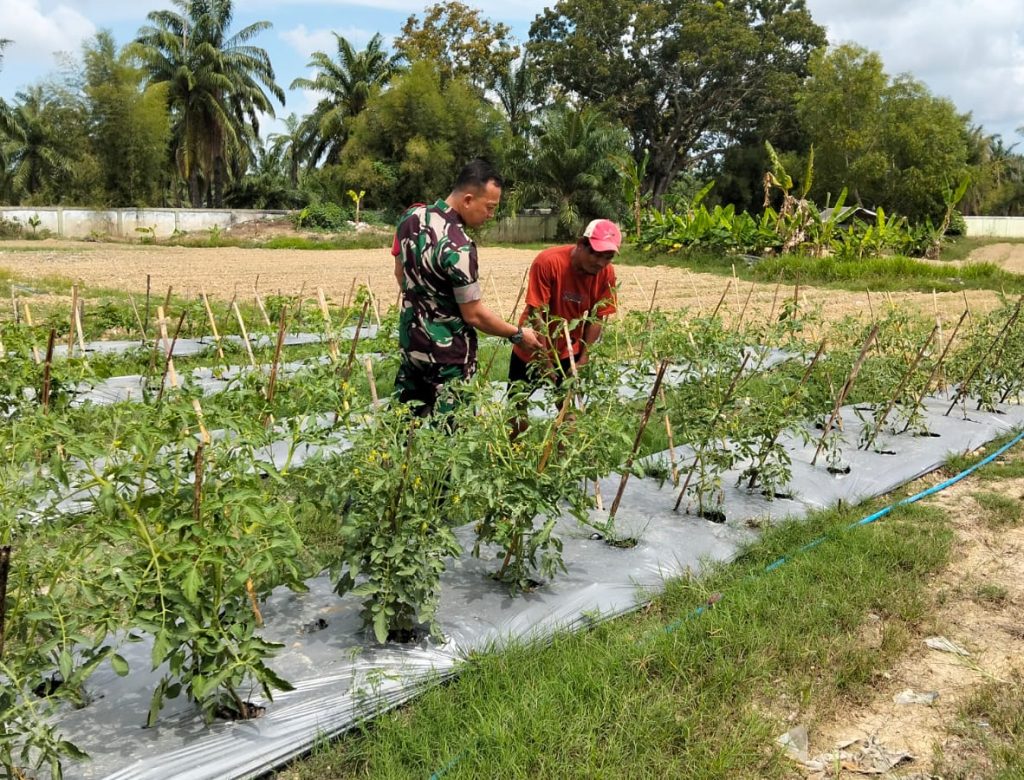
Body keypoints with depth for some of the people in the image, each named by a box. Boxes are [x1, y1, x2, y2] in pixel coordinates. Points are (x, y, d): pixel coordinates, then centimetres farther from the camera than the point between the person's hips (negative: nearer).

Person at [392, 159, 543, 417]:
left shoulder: (411, 216, -3)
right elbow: (474, 315, -20)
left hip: (410, 340, 8)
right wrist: (518, 334, -8)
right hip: (446, 355, -8)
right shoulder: (458, 247, -27)